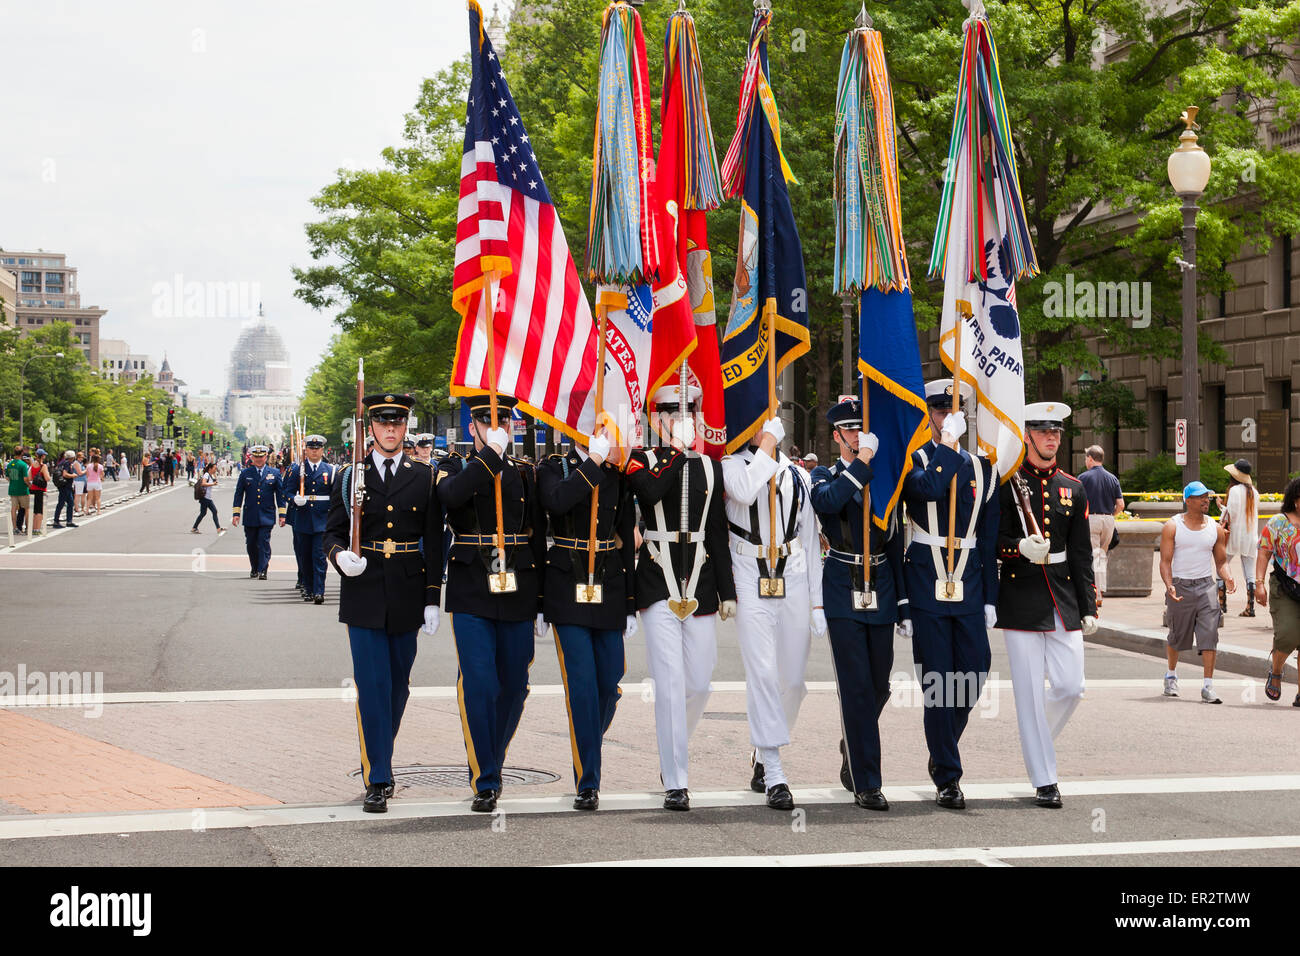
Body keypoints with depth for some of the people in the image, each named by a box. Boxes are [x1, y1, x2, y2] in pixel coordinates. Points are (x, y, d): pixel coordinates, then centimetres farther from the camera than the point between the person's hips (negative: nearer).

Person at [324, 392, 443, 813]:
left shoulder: (423, 478, 6)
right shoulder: (349, 477, 5)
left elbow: (433, 542, 6)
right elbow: (333, 532, 7)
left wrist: (432, 599, 1)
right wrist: (340, 555, -17)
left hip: (408, 597, 2)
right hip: (364, 596, -2)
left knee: (397, 686, 10)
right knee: (372, 686, -7)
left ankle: (378, 761, 27)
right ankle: (378, 780, -5)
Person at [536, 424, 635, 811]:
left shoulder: (618, 475, 8)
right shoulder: (553, 467, 0)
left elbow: (627, 542, 10)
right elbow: (557, 501, -25)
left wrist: (631, 604, 8)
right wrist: (593, 461, -19)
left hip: (609, 590, 3)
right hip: (568, 591, -3)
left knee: (610, 685, 5)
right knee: (582, 684, -9)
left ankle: (588, 755, 30)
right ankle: (587, 783, -3)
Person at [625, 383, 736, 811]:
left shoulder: (710, 466, 12)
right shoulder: (642, 460, 2)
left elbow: (718, 534, 13)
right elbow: (651, 491, -23)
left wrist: (727, 591, 10)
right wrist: (678, 450, -18)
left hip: (700, 585, 4)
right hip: (658, 583, -4)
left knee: (699, 684, 7)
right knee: (671, 684, -10)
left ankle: (671, 755, 32)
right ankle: (675, 783, -7)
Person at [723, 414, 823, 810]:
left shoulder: (798, 475, 14)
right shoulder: (732, 465, 2)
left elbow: (810, 540, 15)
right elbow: (745, 491, -23)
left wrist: (817, 601, 10)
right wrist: (767, 440, -13)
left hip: (794, 582, 4)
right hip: (752, 583, -4)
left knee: (793, 680, 6)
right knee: (763, 674, -11)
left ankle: (763, 756, 28)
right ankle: (774, 775, -9)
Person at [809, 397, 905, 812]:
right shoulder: (824, 477, 1)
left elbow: (895, 545, 13)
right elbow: (828, 501, -25)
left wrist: (905, 605, 10)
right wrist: (862, 461, -24)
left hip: (881, 592, 4)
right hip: (843, 594, -4)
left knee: (878, 685, 11)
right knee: (856, 687, -8)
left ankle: (852, 756, 36)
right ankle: (865, 783, -4)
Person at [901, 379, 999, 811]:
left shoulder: (982, 468, 11)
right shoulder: (912, 459, 0)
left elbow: (989, 540, 12)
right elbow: (927, 488, -26)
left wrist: (990, 598, 9)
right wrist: (948, 443, -18)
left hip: (969, 587, 4)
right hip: (925, 586, -4)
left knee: (974, 673, 1)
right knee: (938, 680, -3)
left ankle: (942, 752, 26)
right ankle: (947, 778, 4)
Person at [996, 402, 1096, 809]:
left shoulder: (1074, 488, 11)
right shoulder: (1005, 483, -2)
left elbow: (1083, 554, 12)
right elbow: (992, 541, -5)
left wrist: (1088, 608, 8)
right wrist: (1021, 548, -26)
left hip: (1064, 599, 4)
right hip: (1021, 601, -4)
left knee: (1071, 687, 0)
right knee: (1030, 693, -2)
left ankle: (1036, 741, 29)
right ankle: (1044, 780, 5)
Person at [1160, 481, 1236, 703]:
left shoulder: (1215, 529, 7)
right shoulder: (1172, 527, -3)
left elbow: (1221, 561, 13)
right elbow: (1165, 561, -5)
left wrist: (1228, 578, -8)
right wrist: (1169, 586, -20)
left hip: (1205, 585, 2)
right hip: (1180, 586, -2)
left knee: (1209, 636, -11)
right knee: (1177, 637, 11)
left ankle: (1208, 687, -11)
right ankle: (1171, 675, 37)